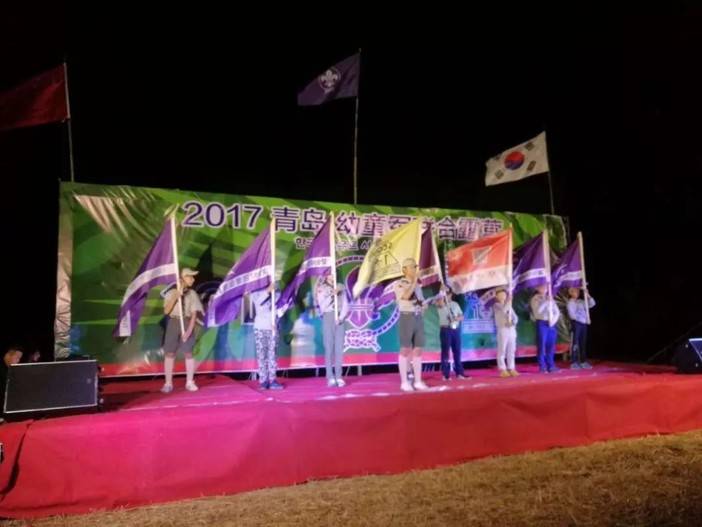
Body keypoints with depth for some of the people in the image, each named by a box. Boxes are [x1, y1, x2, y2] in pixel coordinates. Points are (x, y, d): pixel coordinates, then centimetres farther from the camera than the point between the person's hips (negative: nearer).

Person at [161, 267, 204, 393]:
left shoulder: (192, 294, 1)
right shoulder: (171, 293, 3)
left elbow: (194, 314, -3)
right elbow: (166, 311, -5)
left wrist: (189, 331, -13)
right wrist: (175, 297, -16)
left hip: (187, 323, 0)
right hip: (173, 323, 1)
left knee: (188, 353, 0)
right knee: (169, 353, 1)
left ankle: (190, 382, 10)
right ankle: (168, 383, 9)